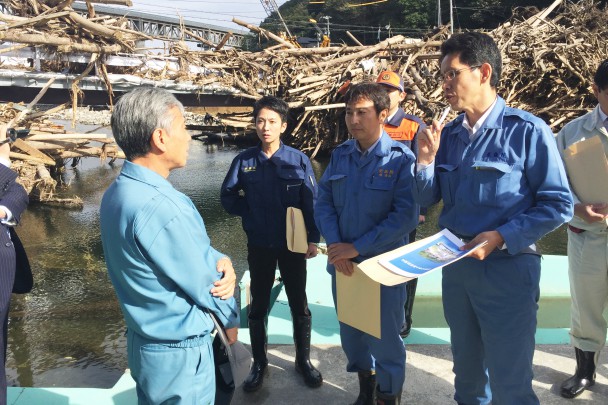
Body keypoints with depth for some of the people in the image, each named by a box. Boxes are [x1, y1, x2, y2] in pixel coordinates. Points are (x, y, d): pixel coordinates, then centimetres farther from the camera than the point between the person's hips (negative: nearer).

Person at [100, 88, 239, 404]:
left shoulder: (117, 192, 0)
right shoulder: (161, 206, -30)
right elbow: (205, 285, -19)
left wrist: (222, 262, -15)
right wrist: (230, 320, 0)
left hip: (143, 340, 8)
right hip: (180, 352, -8)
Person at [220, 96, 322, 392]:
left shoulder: (298, 160, -10)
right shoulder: (244, 161, -6)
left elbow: (311, 202, -5)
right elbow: (228, 198, 3)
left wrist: (313, 239, -6)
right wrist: (251, 211, -9)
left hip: (293, 244, -1)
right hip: (259, 245, 1)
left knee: (299, 305, 13)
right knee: (258, 307, 14)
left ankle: (303, 360, 33)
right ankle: (259, 363, 32)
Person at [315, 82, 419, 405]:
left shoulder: (401, 158, -13)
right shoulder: (339, 155, 3)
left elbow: (406, 216, -19)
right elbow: (323, 203, 1)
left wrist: (358, 247, -20)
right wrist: (334, 245, -15)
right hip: (343, 262, 5)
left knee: (384, 338, 10)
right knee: (351, 332, 20)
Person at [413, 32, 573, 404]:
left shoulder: (526, 130, -12)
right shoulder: (447, 134, 5)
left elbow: (559, 204, -12)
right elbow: (427, 200, 7)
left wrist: (501, 237, -21)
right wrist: (426, 159, -11)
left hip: (507, 269, -5)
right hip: (455, 266, 6)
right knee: (467, 371, 23)